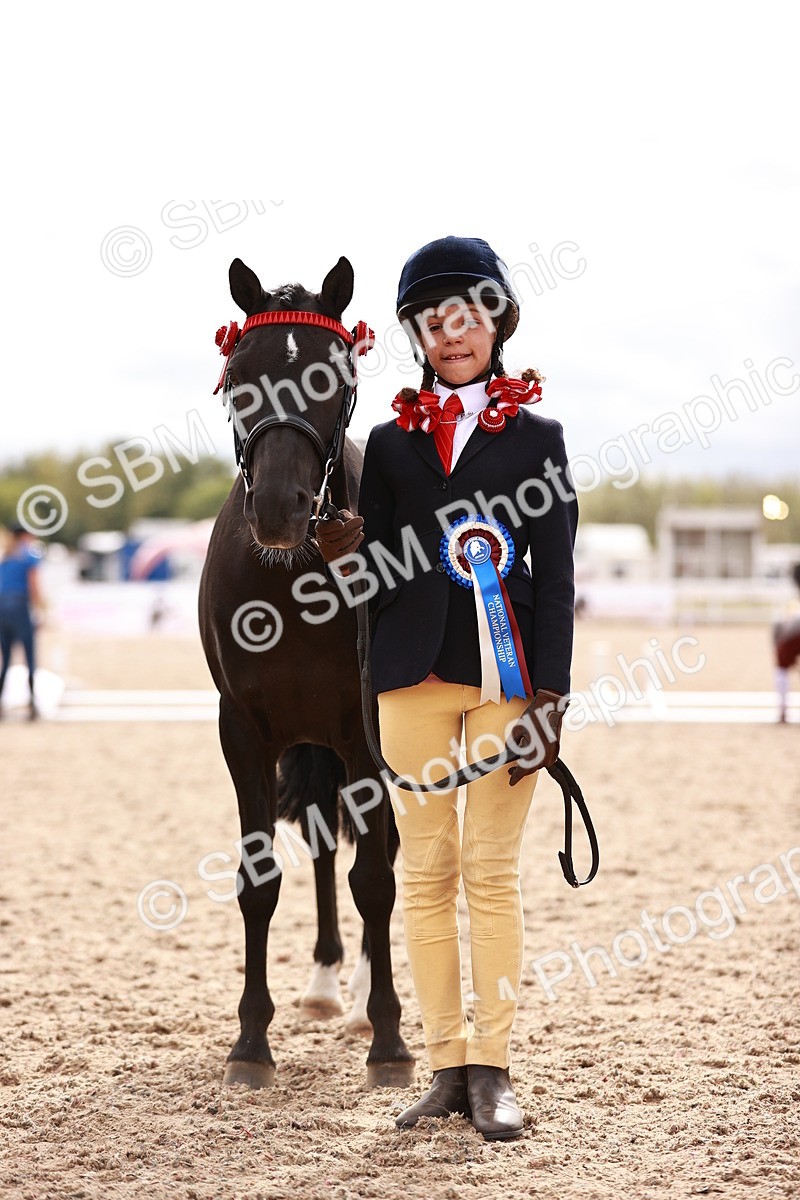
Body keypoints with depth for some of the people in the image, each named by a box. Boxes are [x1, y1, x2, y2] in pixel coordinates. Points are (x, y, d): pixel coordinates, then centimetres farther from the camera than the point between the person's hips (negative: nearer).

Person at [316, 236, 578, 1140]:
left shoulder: (538, 437, 5)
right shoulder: (391, 441, 10)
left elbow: (555, 578, 0)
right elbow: (376, 578, 7)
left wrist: (549, 695, -7)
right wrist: (348, 556, -16)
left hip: (505, 673, -2)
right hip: (416, 672, 2)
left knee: (492, 874, 0)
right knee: (427, 875, 4)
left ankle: (492, 1070, 5)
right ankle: (446, 1066, 11)